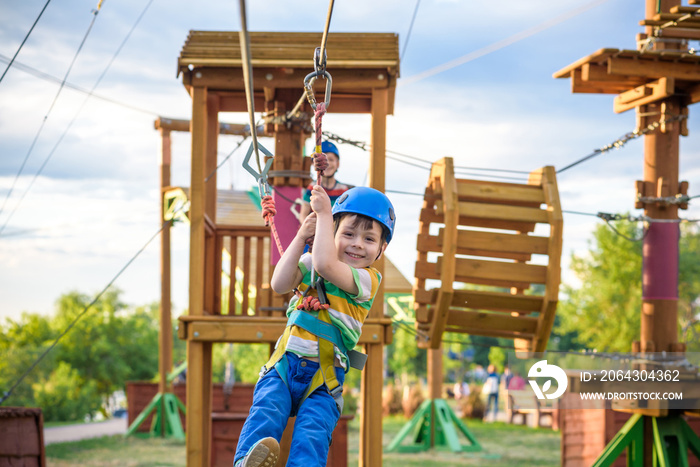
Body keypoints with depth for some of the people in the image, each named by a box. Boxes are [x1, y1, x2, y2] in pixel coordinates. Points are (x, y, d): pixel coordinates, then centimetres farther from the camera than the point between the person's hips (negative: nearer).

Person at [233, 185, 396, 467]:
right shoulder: (310, 264, 13)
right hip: (283, 368, 3)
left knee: (311, 436, -26)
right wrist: (301, 238, -9)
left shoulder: (367, 279, -5)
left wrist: (324, 213, -15)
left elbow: (325, 265, -23)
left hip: (323, 380, -3)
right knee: (267, 410, -26)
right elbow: (279, 285, -5)